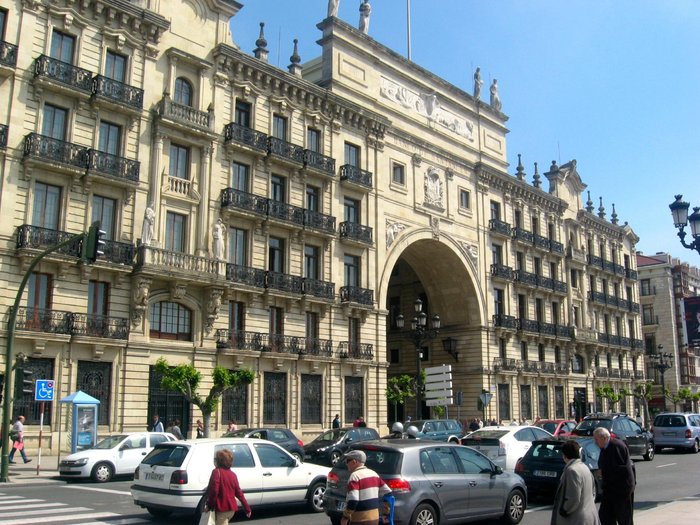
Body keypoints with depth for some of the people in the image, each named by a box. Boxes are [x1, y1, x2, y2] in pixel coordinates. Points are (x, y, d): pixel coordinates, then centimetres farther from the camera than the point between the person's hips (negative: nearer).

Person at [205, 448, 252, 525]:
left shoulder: (217, 472, -11)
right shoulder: (233, 474, 9)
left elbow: (214, 491, -20)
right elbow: (239, 493, 11)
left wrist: (209, 505, -8)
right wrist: (247, 508, 13)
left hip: (222, 508, -8)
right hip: (231, 508, 8)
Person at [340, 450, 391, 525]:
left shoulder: (355, 476, -15)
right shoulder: (373, 474, 11)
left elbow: (352, 500, -24)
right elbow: (387, 492, 11)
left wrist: (345, 517, -13)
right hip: (375, 517, 8)